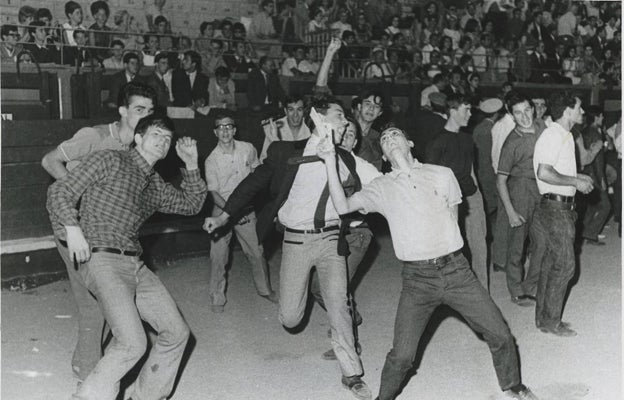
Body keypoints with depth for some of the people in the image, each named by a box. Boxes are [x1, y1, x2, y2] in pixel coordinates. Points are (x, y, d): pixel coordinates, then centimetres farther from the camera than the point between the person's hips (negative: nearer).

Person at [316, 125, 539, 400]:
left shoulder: (442, 174, 7)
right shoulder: (381, 187, 5)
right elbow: (343, 206, -5)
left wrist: (445, 253, 10)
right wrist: (330, 162, -7)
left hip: (456, 271, 2)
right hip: (417, 279, -1)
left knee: (500, 335, 5)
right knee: (401, 356, -5)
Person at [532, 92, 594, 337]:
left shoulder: (563, 135, 15)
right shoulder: (553, 135, -16)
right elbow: (544, 173, -26)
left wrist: (577, 177, 14)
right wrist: (576, 182, -18)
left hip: (561, 208, 10)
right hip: (555, 207, -10)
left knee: (551, 262, 13)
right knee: (564, 264, -5)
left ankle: (544, 317, 21)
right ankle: (550, 322, 4)